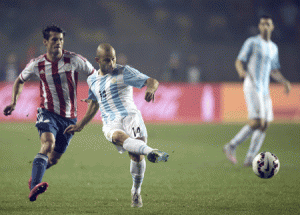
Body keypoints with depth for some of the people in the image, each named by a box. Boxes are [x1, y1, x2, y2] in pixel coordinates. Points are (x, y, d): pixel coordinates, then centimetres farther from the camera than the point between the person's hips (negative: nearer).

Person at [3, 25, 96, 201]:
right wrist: (14, 102, 5)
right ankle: (34, 187, -42)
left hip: (69, 117, 2)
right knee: (48, 144, -31)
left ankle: (34, 178, 40)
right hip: (48, 112, -2)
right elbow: (20, 81, 17)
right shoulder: (37, 64, -3)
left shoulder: (74, 60, -7)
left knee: (54, 159, 8)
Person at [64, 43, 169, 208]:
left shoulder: (124, 72, 7)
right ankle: (151, 153, -64)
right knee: (118, 136, -37)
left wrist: (150, 88, -25)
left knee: (136, 155, -25)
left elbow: (152, 81, -1)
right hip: (110, 124, 2)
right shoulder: (92, 80, 21)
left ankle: (136, 191, 1)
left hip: (130, 116, -2)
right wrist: (79, 126, 38)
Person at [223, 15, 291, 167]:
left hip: (265, 89, 7)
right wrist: (241, 71, -28)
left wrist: (284, 82, 7)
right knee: (256, 122, -18)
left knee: (265, 124, -1)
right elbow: (239, 62, -5)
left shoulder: (273, 48, 19)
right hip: (252, 87, -7)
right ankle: (232, 146, -6)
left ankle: (250, 159, 2)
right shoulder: (252, 42, -1)